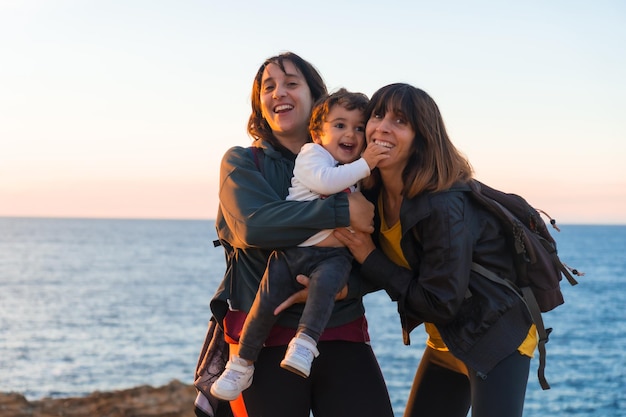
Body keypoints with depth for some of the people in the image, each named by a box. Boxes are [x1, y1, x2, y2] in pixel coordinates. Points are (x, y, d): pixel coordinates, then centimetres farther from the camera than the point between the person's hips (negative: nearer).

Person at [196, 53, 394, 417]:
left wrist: (347, 282, -14)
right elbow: (253, 225, -15)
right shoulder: (242, 163, 7)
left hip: (344, 338, 2)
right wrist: (342, 212, -16)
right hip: (265, 340, -2)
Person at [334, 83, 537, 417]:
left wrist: (370, 259, -21)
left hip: (496, 339, -8)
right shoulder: (374, 195, -5)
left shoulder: (444, 208, -28)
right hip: (447, 342, 8)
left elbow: (441, 304, -25)